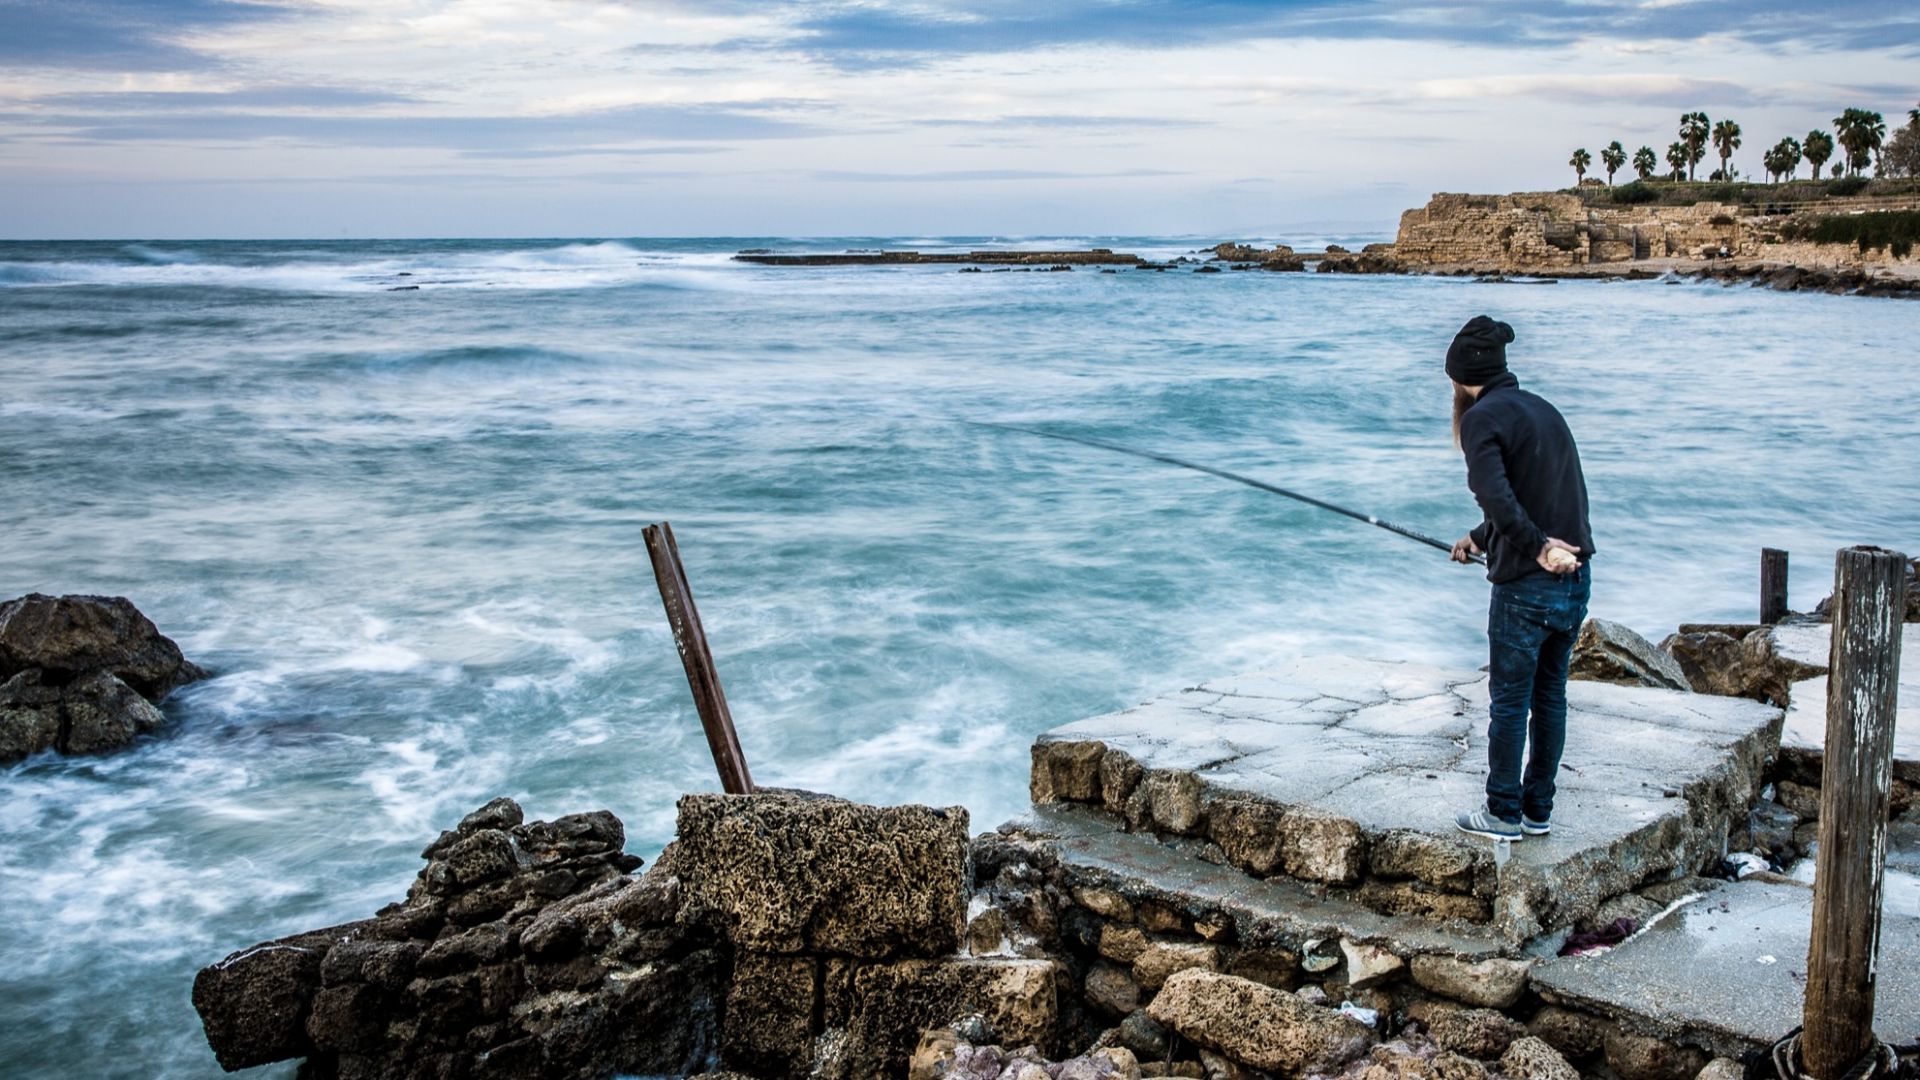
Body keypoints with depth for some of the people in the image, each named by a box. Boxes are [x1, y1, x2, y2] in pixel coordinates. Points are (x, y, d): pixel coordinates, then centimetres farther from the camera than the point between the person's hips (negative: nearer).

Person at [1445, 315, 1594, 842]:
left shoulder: (1483, 418, -10)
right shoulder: (1543, 409, 14)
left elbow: (1497, 497, -26)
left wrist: (1538, 547, -18)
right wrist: (1479, 538, 34)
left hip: (1527, 585, -8)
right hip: (1575, 578, 8)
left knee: (1509, 702, 5)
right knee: (1550, 696, 15)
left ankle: (1504, 814, 16)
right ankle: (1538, 810, 24)